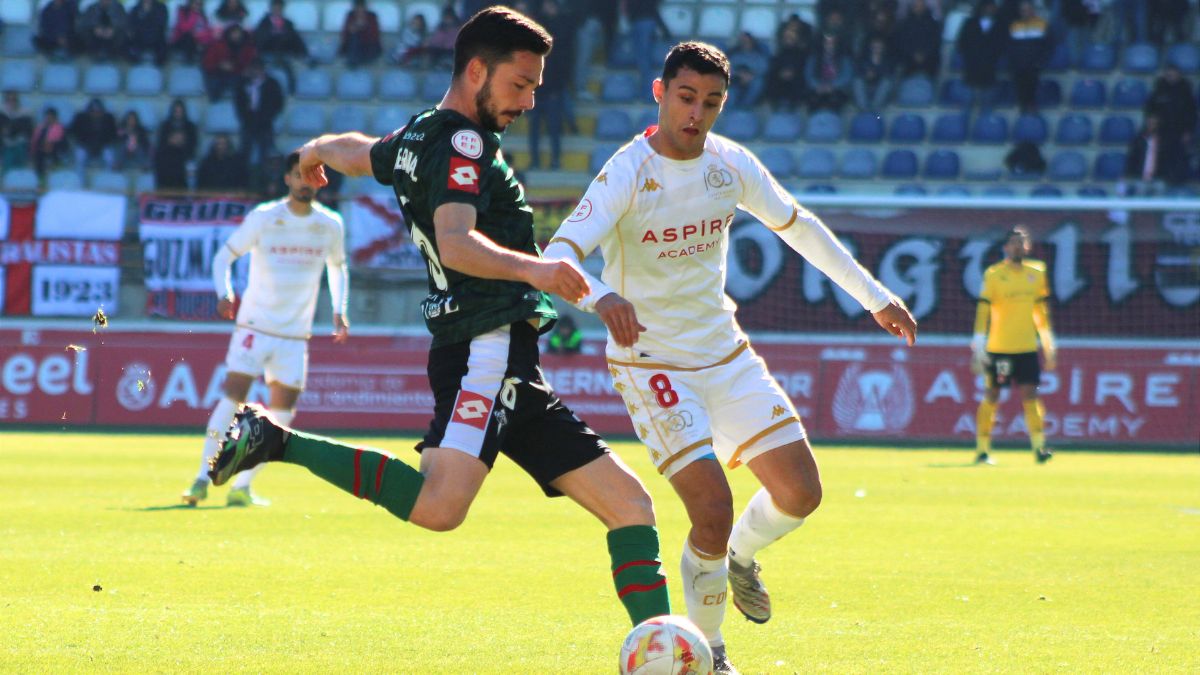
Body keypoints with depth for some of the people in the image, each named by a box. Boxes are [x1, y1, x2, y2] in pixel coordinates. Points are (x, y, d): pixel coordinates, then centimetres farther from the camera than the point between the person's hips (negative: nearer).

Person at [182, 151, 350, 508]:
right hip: (254, 327, -3)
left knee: (282, 414, -3)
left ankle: (242, 487, 4)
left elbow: (338, 267, 21)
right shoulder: (263, 218, -5)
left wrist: (339, 312, 9)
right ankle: (202, 480, -6)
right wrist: (224, 294, -18)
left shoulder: (330, 225, 4)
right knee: (232, 396, -13)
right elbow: (224, 256, 1)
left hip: (295, 337, 3)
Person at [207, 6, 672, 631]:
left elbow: (355, 151, 43)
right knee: (438, 506, -30)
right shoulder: (461, 141, -8)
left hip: (511, 373, 11)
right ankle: (277, 441, -15)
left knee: (628, 501, 7)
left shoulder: (414, 140, 21)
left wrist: (314, 152, 66)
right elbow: (455, 243, -25)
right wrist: (530, 268, -40)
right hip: (488, 349, -11)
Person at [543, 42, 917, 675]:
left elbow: (797, 225, 16)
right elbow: (556, 255, -31)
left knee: (800, 491, 1)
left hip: (726, 354, 6)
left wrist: (874, 296, 18)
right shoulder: (627, 173, -19)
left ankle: (740, 555, 34)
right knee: (713, 513, -18)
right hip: (652, 362, -6)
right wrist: (599, 297, -52)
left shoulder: (730, 164, -1)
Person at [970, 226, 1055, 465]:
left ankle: (1039, 445, -7)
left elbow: (1041, 310, 17)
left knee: (1030, 394, -4)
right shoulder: (993, 275, -5)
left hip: (1027, 347, 3)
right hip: (998, 347, -3)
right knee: (991, 396, 2)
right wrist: (979, 343, -14)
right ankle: (982, 449, 9)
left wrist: (1049, 344, 18)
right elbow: (983, 310, -8)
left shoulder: (1036, 273, 8)